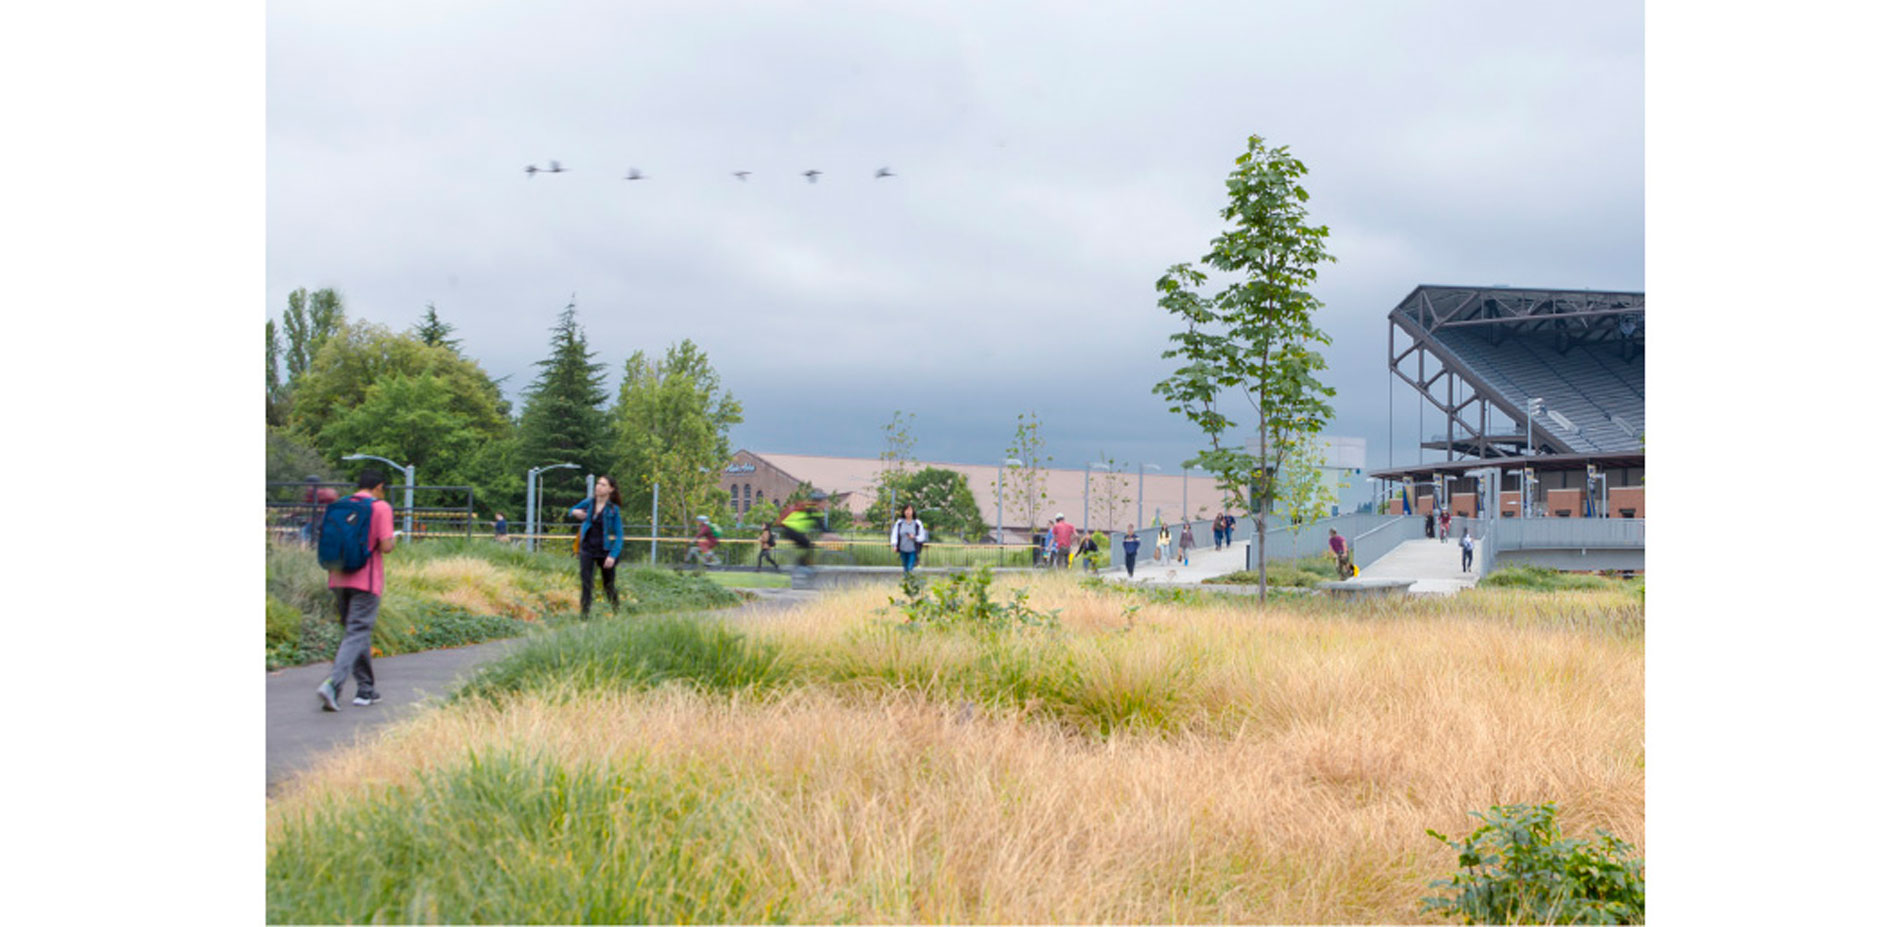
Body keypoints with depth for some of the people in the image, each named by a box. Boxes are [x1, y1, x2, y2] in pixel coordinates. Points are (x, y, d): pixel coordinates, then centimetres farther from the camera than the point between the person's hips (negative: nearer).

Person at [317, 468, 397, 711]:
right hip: (366, 581, -6)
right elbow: (385, 546, -13)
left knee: (356, 632, 17)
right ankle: (332, 684, -25)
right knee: (356, 634, -7)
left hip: (339, 580, 6)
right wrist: (393, 542, 8)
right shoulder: (381, 508, -6)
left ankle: (366, 690, 22)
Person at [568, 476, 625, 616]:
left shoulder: (613, 510, -6)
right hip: (587, 549, 2)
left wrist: (613, 555, -18)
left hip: (605, 551, -2)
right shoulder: (588, 503, 2)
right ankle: (584, 614, -8)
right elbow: (572, 510, 22)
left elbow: (619, 536, -7)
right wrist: (574, 512, -3)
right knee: (586, 582, -9)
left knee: (608, 585, 9)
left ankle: (617, 610, 31)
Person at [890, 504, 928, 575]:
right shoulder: (899, 523, -1)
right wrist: (894, 545, -17)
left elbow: (922, 537, -1)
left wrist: (914, 537, -20)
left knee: (910, 568, -13)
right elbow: (894, 534, -3)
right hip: (903, 550, 2)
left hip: (913, 550, -2)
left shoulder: (918, 523, -5)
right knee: (905, 569, 11)